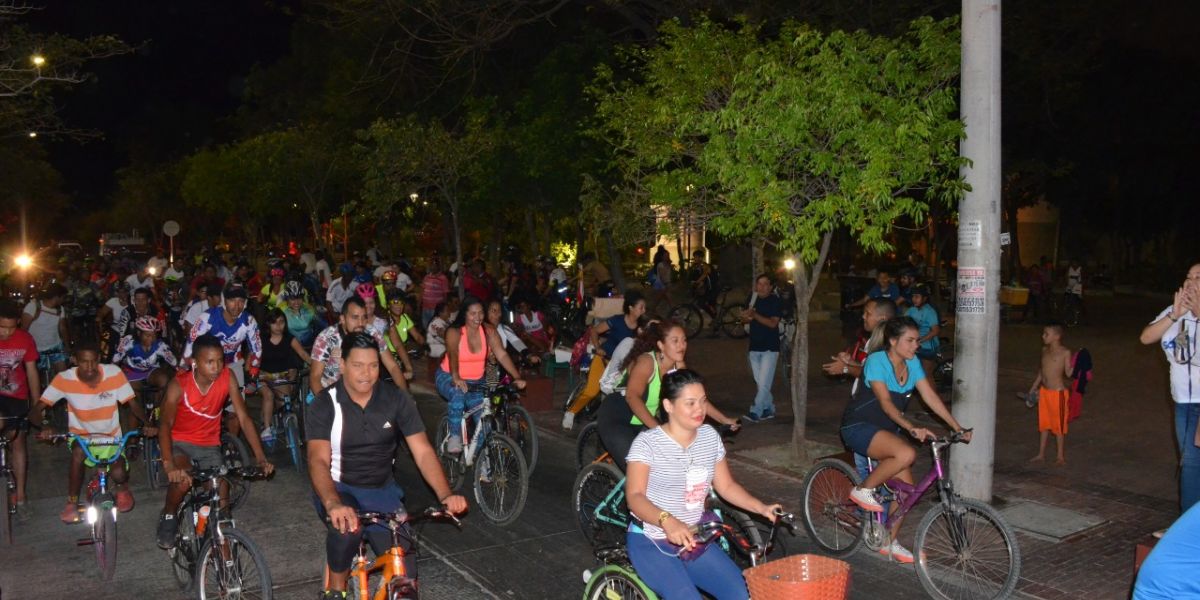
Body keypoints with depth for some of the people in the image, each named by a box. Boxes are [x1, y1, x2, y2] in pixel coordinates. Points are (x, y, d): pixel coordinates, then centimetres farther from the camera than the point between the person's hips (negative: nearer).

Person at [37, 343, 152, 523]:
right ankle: (72, 503, -12)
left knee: (118, 474, -23)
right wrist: (46, 426, -35)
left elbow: (132, 404, -12)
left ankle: (122, 489, 17)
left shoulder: (114, 373, -17)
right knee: (78, 452, -35)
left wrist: (147, 423, -29)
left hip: (111, 437, 0)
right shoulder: (64, 379, -17)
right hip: (80, 435, 0)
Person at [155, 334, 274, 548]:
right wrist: (168, 465, -44)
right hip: (180, 442, -2)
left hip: (209, 445, 2)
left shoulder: (227, 378, -18)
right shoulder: (179, 384, -23)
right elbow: (165, 424, -29)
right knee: (182, 480, -28)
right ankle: (168, 517, 2)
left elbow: (244, 418, -17)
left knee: (221, 495, -11)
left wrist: (261, 458, -24)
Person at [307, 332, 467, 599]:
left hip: (381, 491, 2)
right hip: (338, 489, -2)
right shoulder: (325, 405, -13)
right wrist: (333, 504, -45)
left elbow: (423, 451, -12)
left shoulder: (397, 399, -8)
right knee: (347, 526, -35)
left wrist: (446, 494, -29)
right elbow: (318, 460, -25)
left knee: (405, 568, -11)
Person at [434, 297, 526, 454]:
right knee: (458, 393, -36)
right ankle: (454, 437, -21)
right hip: (449, 378, -3)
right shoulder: (454, 332, -17)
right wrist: (456, 378, -53)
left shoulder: (489, 331, -8)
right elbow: (453, 355, -35)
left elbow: (502, 354, -17)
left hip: (475, 381, 3)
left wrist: (517, 377, -31)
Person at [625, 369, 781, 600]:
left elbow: (726, 485, 11)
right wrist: (667, 521, -41)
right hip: (650, 543, -5)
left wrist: (761, 508, -4)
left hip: (692, 541, 5)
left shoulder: (710, 436, 3)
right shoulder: (647, 442, -14)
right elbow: (635, 497, -23)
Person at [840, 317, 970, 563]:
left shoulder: (912, 363, 2)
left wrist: (957, 427, -7)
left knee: (905, 486, 0)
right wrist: (911, 428, -40)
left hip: (886, 429, 7)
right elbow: (885, 402, -28)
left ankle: (889, 542, 17)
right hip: (859, 427, -7)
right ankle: (864, 490, -11)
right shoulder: (876, 360, -19)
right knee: (906, 453, -32)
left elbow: (931, 397, 0)